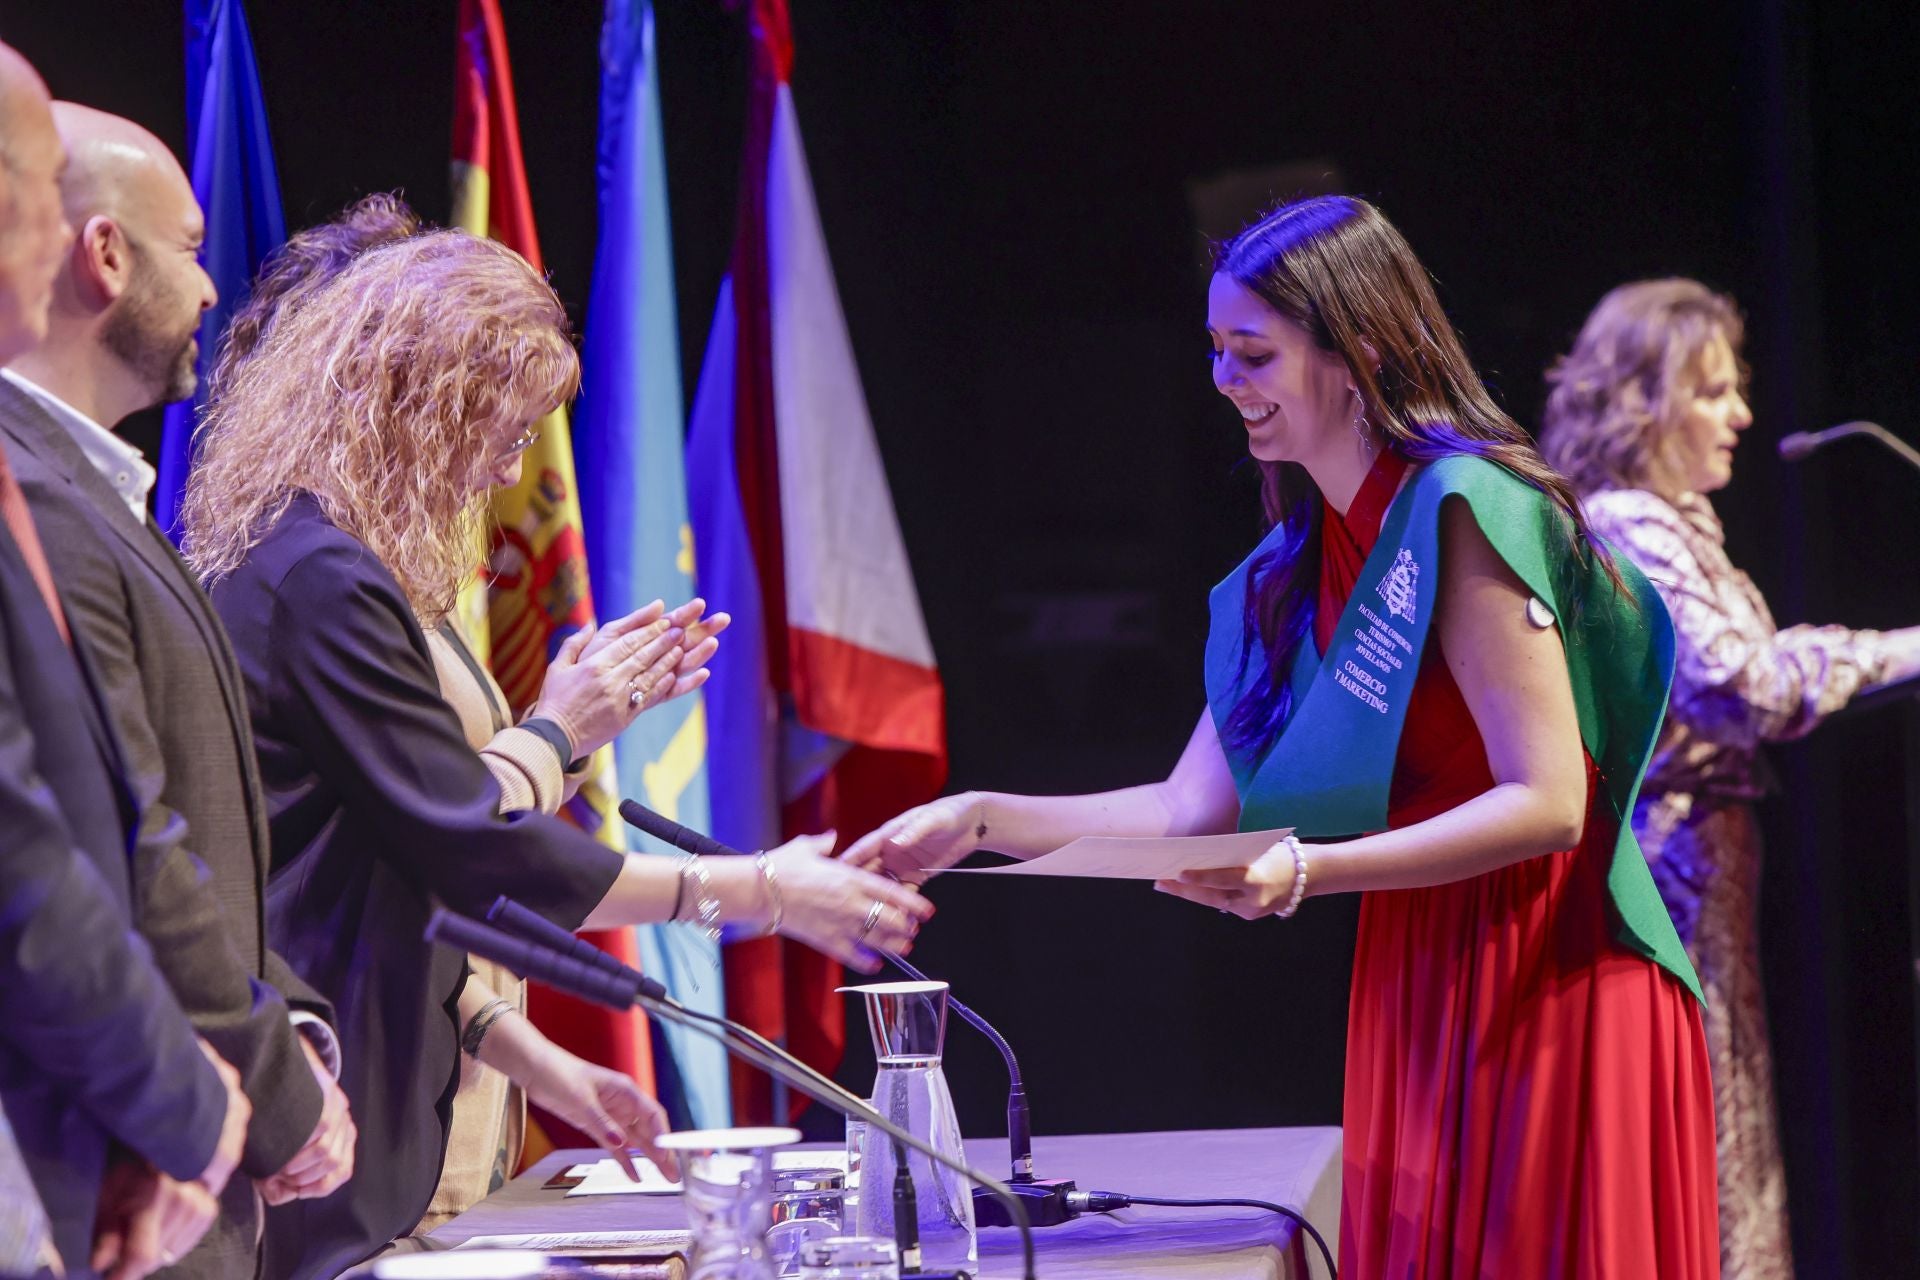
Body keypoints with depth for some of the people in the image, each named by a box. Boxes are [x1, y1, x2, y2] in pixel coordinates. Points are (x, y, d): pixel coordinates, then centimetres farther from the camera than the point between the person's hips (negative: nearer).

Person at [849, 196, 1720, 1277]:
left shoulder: (1462, 509, -12)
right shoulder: (1288, 579, 13)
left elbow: (1547, 803, -17)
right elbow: (1190, 810, 16)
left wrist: (1307, 873, -23)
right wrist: (982, 819, 8)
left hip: (1552, 998, -7)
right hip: (1414, 1006, 7)